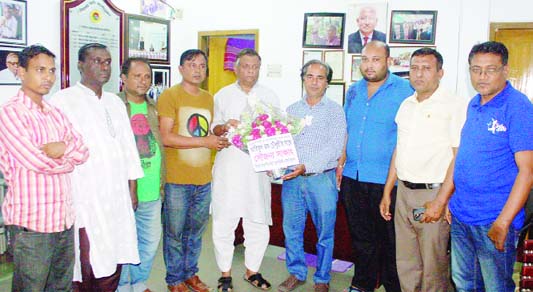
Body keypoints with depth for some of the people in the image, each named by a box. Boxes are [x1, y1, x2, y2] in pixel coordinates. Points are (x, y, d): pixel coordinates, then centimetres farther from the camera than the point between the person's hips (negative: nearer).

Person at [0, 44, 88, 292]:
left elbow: (83, 151, 3)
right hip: (31, 222, -7)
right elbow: (35, 161, -19)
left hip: (64, 217, 7)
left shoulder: (56, 113, 13)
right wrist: (70, 157, -2)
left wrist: (63, 148, -17)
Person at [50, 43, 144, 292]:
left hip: (118, 199, 6)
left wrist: (132, 190, 15)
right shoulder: (62, 101, -5)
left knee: (114, 261, 10)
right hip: (83, 200, -6)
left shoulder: (115, 102, 15)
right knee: (87, 266, -2)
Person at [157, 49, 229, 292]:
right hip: (177, 179, -6)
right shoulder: (170, 95, -6)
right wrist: (204, 141, -16)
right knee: (175, 232, 6)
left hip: (203, 179, 6)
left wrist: (220, 134, 2)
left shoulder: (208, 98, 15)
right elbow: (165, 137, -15)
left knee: (196, 231, 17)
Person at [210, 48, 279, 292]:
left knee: (258, 224, 4)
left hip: (258, 168, 1)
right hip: (228, 169, -1)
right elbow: (213, 129, 10)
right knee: (223, 224, 1)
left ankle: (252, 270, 25)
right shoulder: (223, 95, 10)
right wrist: (225, 127, -11)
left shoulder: (270, 97, 12)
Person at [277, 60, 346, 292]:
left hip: (321, 179, -3)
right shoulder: (291, 110, 13)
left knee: (324, 233, 7)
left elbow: (335, 147, -11)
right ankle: (296, 273, 28)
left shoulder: (335, 110, 0)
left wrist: (307, 166, -20)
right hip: (291, 179, 4)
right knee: (291, 229, 10)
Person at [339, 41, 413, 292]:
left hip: (385, 180, -5)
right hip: (352, 177, 6)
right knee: (361, 236, 17)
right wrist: (342, 162, 13)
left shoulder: (403, 90, -6)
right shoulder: (354, 90, 11)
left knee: (390, 240, 6)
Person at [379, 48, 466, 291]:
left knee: (433, 268, 4)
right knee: (406, 264, 14)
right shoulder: (406, 105, 13)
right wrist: (387, 192, 17)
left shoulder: (454, 106, -7)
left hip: (433, 193, -6)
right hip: (404, 191, 6)